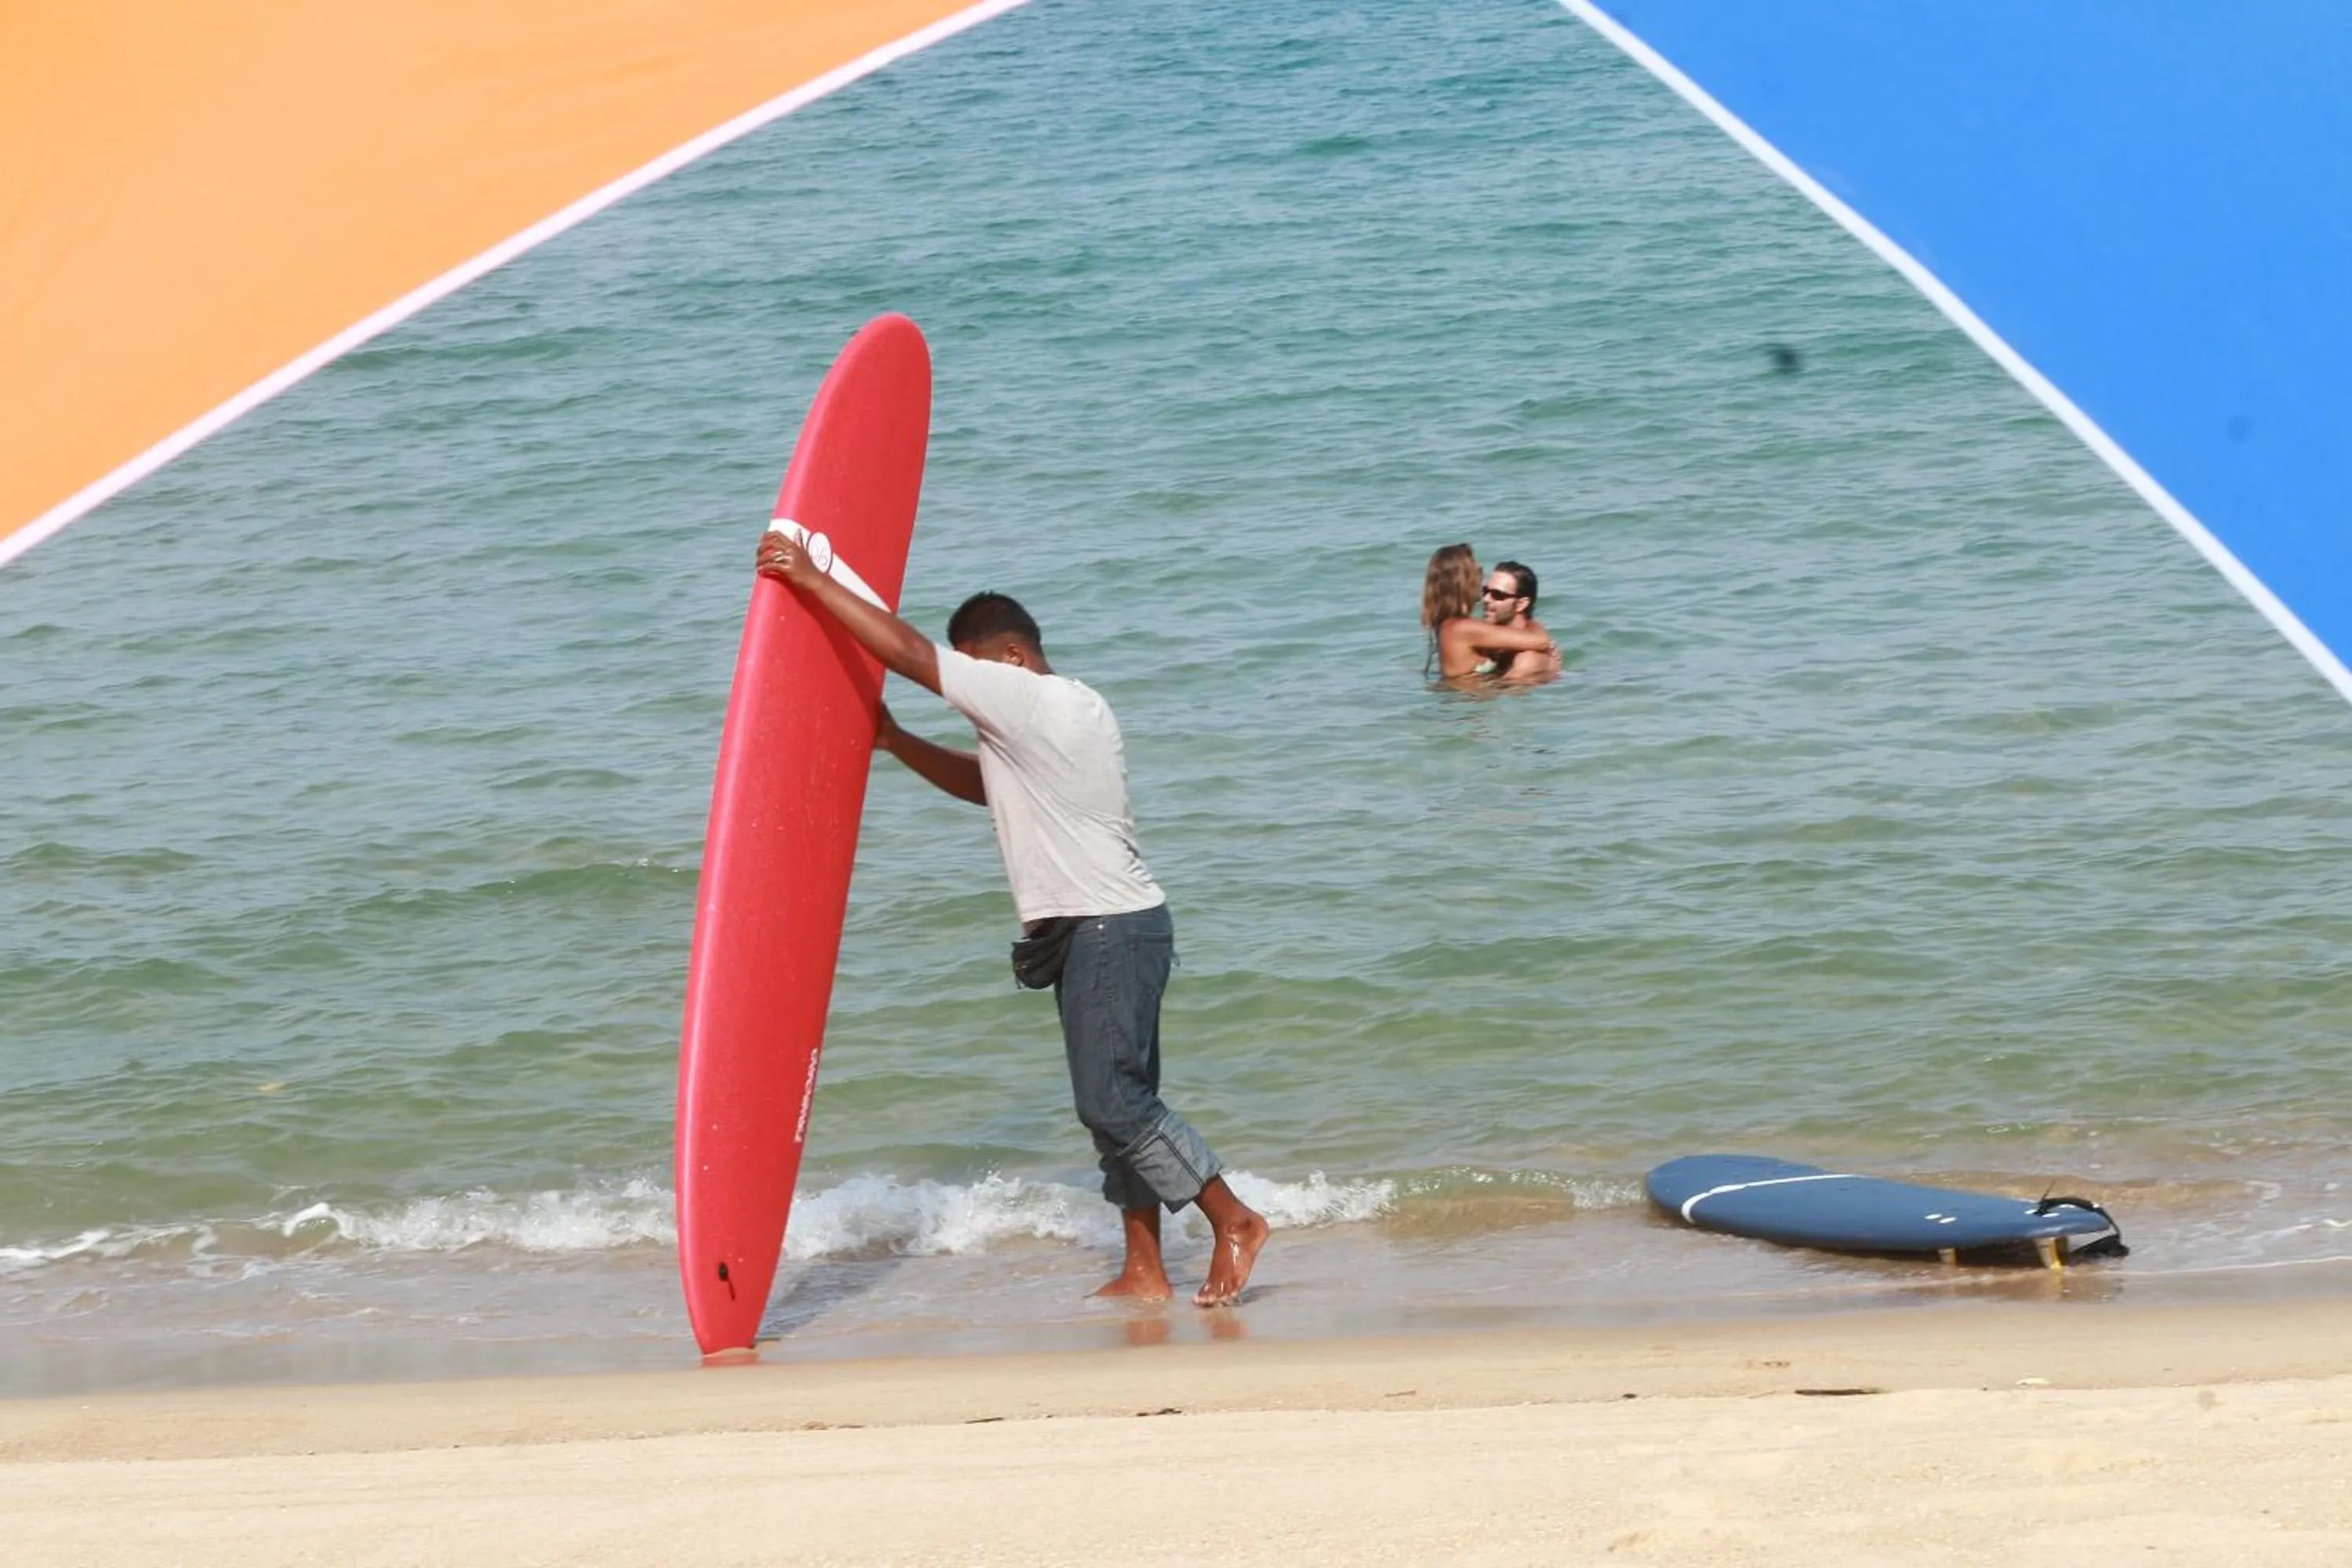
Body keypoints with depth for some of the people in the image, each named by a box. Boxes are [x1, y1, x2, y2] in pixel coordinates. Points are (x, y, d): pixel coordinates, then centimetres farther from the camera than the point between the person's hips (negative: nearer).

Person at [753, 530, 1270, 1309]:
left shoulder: (1029, 698, -14)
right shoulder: (1071, 709, 16)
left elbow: (907, 651, -17)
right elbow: (982, 783, 27)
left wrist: (809, 579, -13)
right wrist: (891, 739, 17)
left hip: (1110, 926, -10)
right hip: (1101, 925, 10)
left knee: (1112, 1098, -10)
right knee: (1115, 1100, 9)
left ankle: (1233, 1217, -2)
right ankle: (1144, 1272, 10)